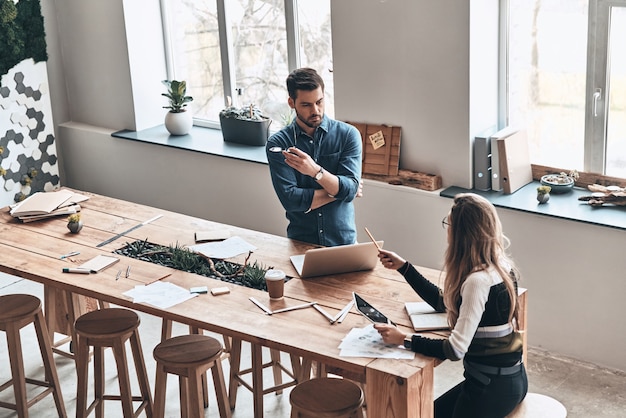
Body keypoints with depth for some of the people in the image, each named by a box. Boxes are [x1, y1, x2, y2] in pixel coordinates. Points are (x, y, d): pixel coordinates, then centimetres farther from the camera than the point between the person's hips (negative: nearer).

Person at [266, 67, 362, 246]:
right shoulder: (278, 144, 0)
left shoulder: (348, 134, 1)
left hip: (343, 239, 1)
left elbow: (350, 190, -9)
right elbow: (290, 199, -10)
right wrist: (338, 191, -6)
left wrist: (316, 171, -23)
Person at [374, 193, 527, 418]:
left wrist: (403, 339, -20)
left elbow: (456, 349, -28)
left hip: (493, 387, -9)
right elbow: (445, 302, 13)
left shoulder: (478, 280, -27)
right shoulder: (499, 265, 1)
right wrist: (403, 266, 13)